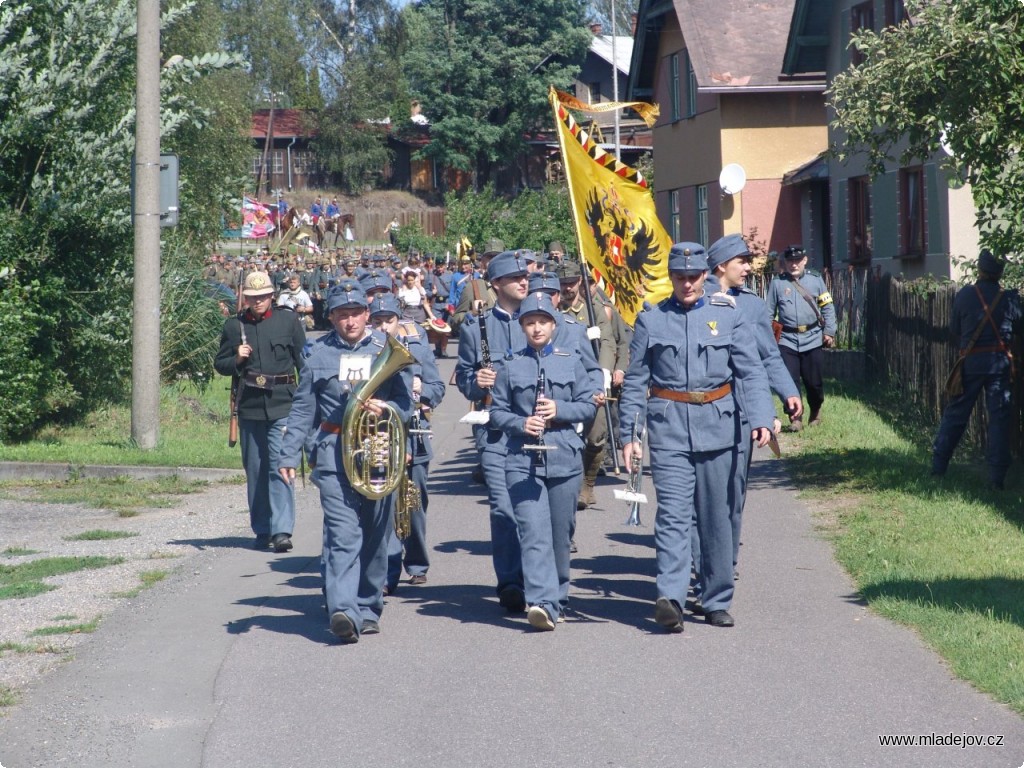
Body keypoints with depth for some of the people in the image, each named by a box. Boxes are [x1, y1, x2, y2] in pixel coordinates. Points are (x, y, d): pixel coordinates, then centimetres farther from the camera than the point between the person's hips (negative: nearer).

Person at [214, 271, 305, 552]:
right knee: (255, 470, 8)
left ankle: (282, 530, -15)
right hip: (249, 406, 3)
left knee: (279, 467, -12)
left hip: (282, 405, -3)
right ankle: (261, 530, 17)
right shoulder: (233, 326, 8)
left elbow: (305, 362, 7)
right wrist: (237, 360, -8)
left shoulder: (288, 321, 4)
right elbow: (220, 364, 14)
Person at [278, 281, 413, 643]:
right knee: (343, 533, -14)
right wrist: (289, 454, 6)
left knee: (375, 537, 9)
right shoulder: (319, 353, 8)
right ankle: (343, 610, -25)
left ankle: (368, 608, 23)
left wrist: (385, 408, -15)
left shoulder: (388, 349, 8)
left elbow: (407, 401, 7)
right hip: (333, 454, -1)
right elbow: (302, 409, 12)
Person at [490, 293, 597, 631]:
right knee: (534, 533, -14)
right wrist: (521, 423, -11)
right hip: (522, 460, -2)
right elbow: (497, 411, 8)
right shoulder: (511, 367, 6)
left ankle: (558, 599, 26)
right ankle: (542, 602, -23)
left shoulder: (571, 363, 8)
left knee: (560, 533, 10)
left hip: (565, 459, 2)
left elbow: (589, 405, 7)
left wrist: (560, 410, -10)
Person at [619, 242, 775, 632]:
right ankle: (670, 597, -23)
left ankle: (717, 602, 17)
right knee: (672, 514, -13)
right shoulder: (651, 320, 5)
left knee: (716, 517, 8)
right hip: (669, 427, -1)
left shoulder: (728, 316, 5)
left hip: (718, 425, 1)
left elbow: (752, 372, 1)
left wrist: (761, 418, -13)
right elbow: (635, 381, 7)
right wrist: (627, 434, 2)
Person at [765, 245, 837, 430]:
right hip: (787, 340, 0)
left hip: (813, 339, 0)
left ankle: (815, 412, 30)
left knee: (814, 382, 6)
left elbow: (828, 307, 6)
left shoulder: (815, 280, 4)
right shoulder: (777, 283, 3)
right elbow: (769, 313, 7)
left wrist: (829, 331, 0)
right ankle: (795, 418, 5)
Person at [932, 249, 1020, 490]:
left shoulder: (964, 295, -4)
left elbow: (954, 329, 4)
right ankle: (998, 476, -1)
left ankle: (938, 465, 15)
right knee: (999, 418, 2)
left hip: (970, 361, 0)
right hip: (1000, 362, 0)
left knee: (956, 413, 11)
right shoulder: (1010, 298, -3)